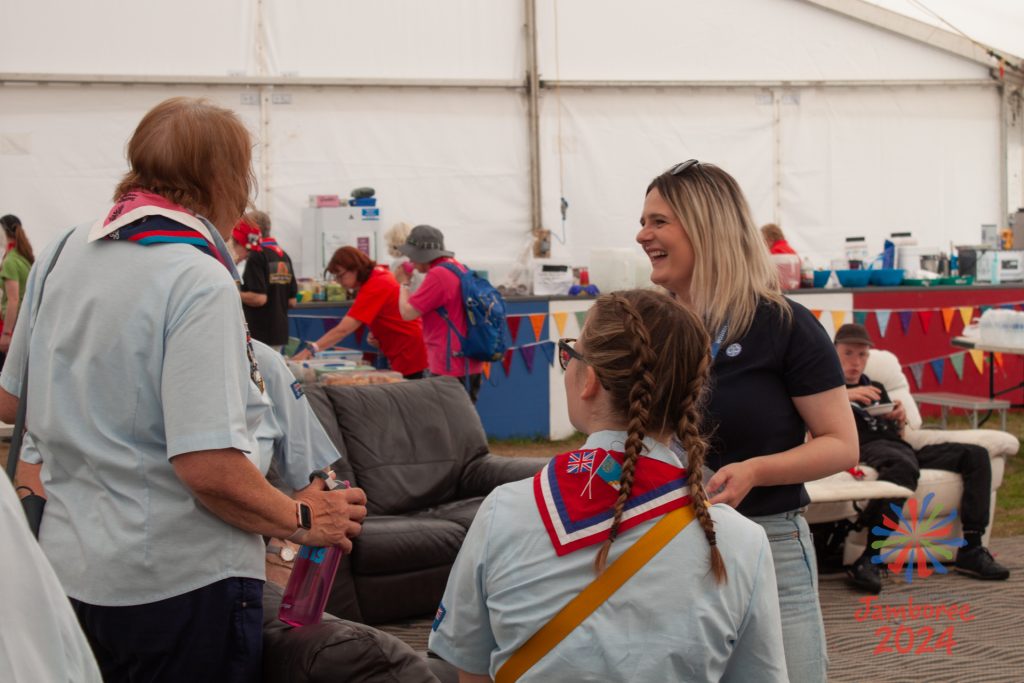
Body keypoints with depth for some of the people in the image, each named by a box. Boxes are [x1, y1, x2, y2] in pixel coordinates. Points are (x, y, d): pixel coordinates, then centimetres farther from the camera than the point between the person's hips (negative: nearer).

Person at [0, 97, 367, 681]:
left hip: (69, 566, 7)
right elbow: (209, 467, -26)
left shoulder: (64, 253, 4)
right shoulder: (201, 284, -20)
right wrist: (301, 520, -11)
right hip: (181, 580, -7)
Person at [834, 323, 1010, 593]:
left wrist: (900, 420, 6)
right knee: (904, 466, -42)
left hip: (900, 447, 7)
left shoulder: (875, 388, 36)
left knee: (975, 455, -11)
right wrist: (842, 396, -17)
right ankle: (869, 559, -49)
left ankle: (971, 550, -19)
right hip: (867, 449, -7)